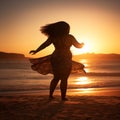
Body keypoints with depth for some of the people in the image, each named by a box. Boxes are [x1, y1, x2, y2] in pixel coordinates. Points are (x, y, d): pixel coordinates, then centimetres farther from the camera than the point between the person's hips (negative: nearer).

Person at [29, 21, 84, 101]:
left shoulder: (53, 37, 2)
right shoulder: (69, 37, -4)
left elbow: (45, 44, 2)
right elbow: (78, 45, 6)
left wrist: (36, 51, 10)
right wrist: (82, 44, 28)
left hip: (55, 59, 5)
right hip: (66, 60, -4)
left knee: (56, 78, 17)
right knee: (64, 79, 3)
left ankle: (51, 95, 17)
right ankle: (63, 97, 6)